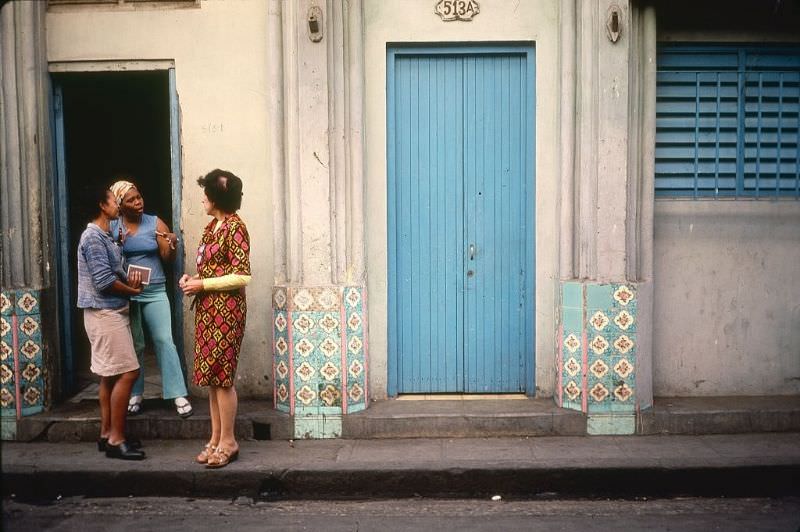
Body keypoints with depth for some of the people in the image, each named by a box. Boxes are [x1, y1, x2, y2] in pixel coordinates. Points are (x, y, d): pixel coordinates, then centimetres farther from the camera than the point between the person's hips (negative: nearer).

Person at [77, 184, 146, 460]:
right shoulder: (93, 237, -15)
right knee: (126, 373, -9)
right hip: (104, 313, -10)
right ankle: (116, 439, -3)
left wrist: (129, 282, -3)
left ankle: (107, 433, 19)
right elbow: (104, 281, -22)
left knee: (110, 375, 12)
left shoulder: (104, 236, 16)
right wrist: (132, 290, -6)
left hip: (110, 312, 10)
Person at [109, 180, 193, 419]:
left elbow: (168, 258, -1)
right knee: (133, 345, 7)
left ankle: (179, 395, -4)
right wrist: (118, 243, -16)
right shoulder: (112, 227, 2)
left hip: (154, 292, 0)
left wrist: (172, 244, -22)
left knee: (164, 341, -6)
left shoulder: (155, 223, 1)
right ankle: (135, 394, 20)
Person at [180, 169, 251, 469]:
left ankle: (228, 443, 6)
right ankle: (216, 439, 20)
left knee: (222, 377, -4)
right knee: (211, 377, 12)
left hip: (226, 310, -9)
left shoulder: (235, 227, -12)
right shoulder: (213, 226, 15)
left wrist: (202, 284, -15)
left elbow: (242, 276, -17)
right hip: (208, 309, 9)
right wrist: (193, 278, 4)